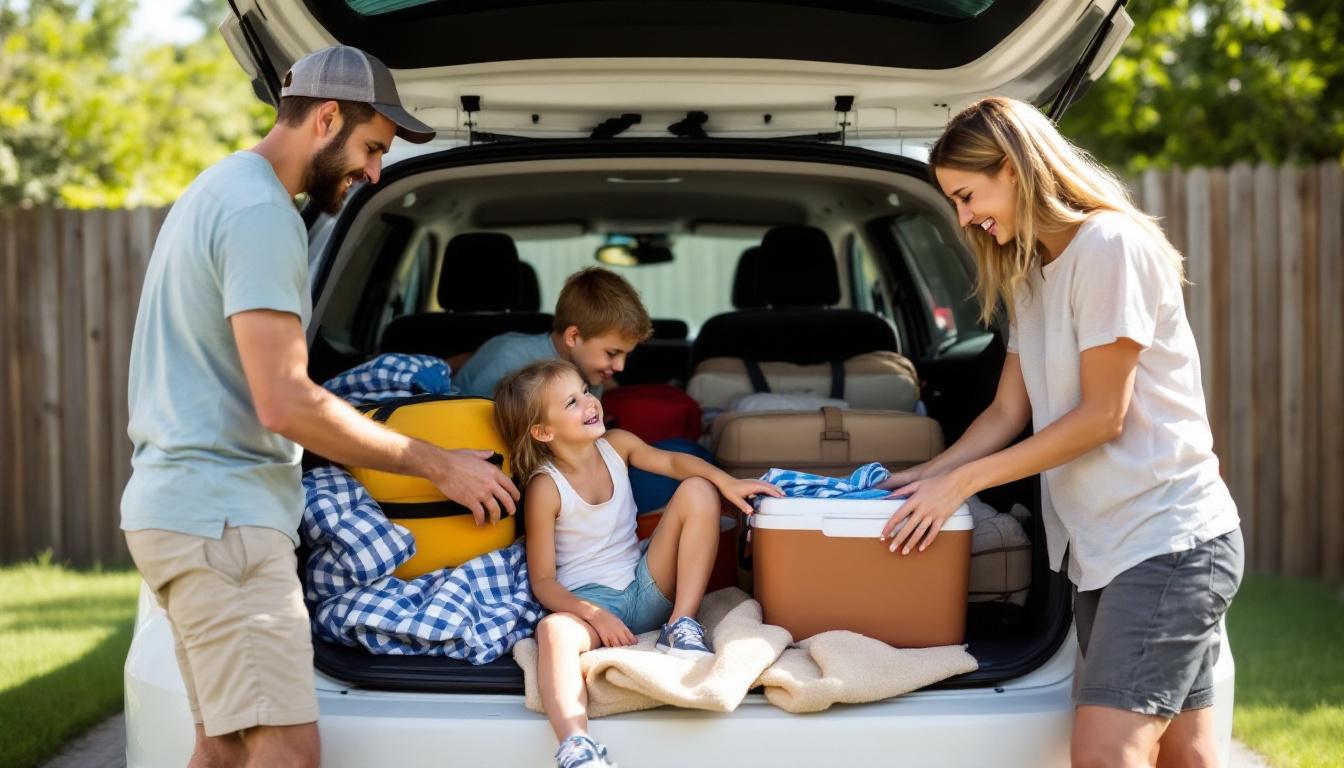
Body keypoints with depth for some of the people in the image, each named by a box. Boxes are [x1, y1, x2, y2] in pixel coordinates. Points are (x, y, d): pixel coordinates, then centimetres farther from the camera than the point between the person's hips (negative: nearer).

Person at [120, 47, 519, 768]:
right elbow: (284, 404, -22)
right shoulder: (261, 212, -15)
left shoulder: (219, 189, 19)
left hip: (179, 505, 11)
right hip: (221, 517, -11)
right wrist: (438, 465, -13)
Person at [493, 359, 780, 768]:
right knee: (554, 630, -42)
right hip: (586, 600, -5)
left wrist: (727, 481, -25)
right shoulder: (546, 488, -11)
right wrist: (594, 615, -26)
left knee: (699, 490, -10)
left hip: (647, 589, 6)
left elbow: (674, 461, -5)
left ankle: (682, 624, -13)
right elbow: (543, 581, -11)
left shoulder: (616, 445, 4)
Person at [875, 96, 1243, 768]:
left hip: (1169, 539, -8)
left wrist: (962, 481, -10)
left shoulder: (1111, 244, -11)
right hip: (1099, 547, 8)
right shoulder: (1030, 275, 18)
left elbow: (1102, 415, -14)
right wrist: (924, 478, 7)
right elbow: (1007, 413, 19)